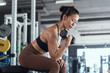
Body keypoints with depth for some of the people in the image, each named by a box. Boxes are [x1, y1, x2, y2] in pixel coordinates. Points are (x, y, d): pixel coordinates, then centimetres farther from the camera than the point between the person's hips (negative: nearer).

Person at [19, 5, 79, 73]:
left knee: (62, 66, 5)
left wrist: (59, 58, -4)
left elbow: (55, 50, 15)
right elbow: (54, 57, -25)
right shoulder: (52, 32, -24)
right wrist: (66, 44, -27)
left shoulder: (61, 31, 4)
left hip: (36, 56, 10)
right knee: (55, 66, -28)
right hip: (27, 56, -10)